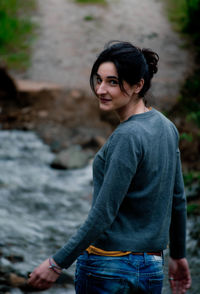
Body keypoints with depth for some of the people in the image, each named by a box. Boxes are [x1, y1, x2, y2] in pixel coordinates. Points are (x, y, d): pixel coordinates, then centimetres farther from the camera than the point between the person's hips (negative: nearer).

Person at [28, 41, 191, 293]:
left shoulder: (127, 137, -18)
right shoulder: (166, 126, 7)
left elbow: (103, 214, -19)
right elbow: (177, 200, 15)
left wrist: (58, 263, -15)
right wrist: (178, 255, 26)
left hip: (107, 267, -8)